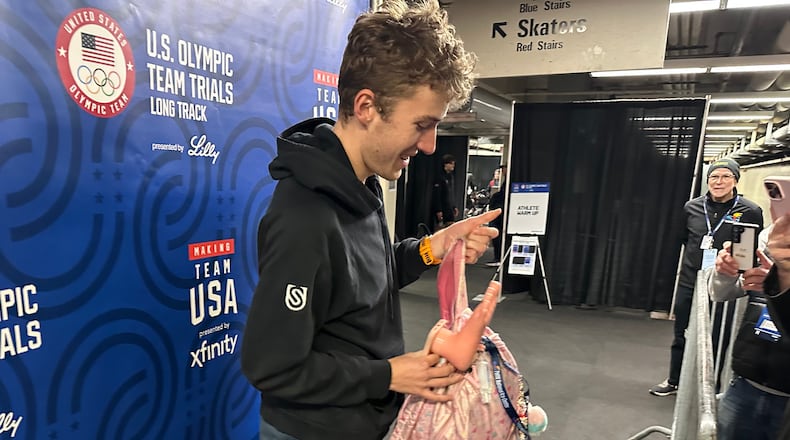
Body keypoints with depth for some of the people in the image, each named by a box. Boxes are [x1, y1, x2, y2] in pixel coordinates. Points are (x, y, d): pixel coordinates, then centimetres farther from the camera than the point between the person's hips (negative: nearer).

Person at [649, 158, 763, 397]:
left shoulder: (750, 211, -7)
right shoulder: (692, 207, 1)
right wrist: (696, 259, 12)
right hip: (689, 283, 3)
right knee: (681, 336, 15)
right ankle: (674, 381, 32)